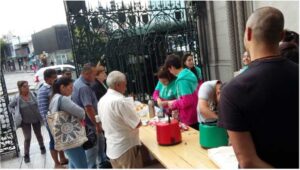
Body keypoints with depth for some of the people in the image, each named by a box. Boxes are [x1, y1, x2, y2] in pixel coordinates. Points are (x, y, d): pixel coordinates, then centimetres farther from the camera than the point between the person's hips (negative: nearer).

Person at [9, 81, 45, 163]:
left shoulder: (32, 94, -10)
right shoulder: (17, 97, -14)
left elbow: (37, 104, 4)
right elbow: (10, 106, 2)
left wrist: (40, 113, -6)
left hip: (36, 119, 2)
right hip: (25, 121, -2)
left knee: (38, 135, 17)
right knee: (27, 138, -2)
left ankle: (42, 147, 41)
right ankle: (26, 155, 14)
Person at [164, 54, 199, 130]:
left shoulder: (181, 80, -22)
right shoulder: (189, 73, 6)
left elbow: (187, 101, -26)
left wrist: (173, 104, -10)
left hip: (189, 119, -9)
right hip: (195, 116, 9)